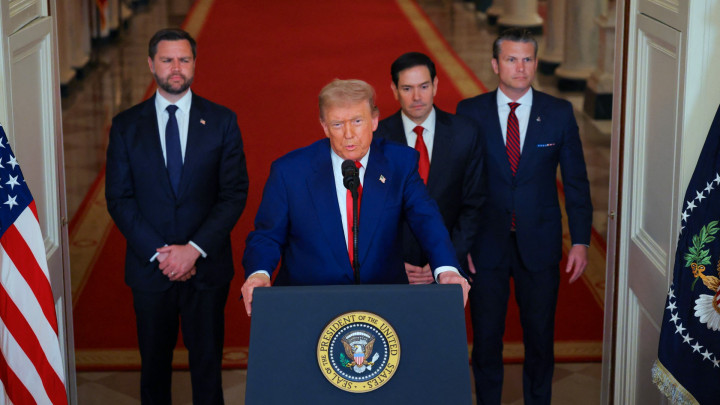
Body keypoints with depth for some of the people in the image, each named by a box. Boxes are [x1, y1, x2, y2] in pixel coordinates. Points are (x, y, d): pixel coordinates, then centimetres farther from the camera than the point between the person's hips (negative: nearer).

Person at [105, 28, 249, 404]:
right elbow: (119, 198, -1)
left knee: (207, 360, 7)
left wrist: (195, 249, -13)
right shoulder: (126, 125, 2)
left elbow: (235, 193, -3)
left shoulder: (222, 121, 1)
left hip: (206, 266, 0)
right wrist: (159, 253, -11)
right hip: (149, 267, 1)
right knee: (154, 362, 11)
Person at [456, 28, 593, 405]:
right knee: (486, 337, 9)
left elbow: (576, 180, 3)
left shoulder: (559, 113, -1)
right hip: (486, 244, 0)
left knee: (540, 336, 10)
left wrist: (581, 240, -2)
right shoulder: (470, 112, -3)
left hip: (540, 244, 1)